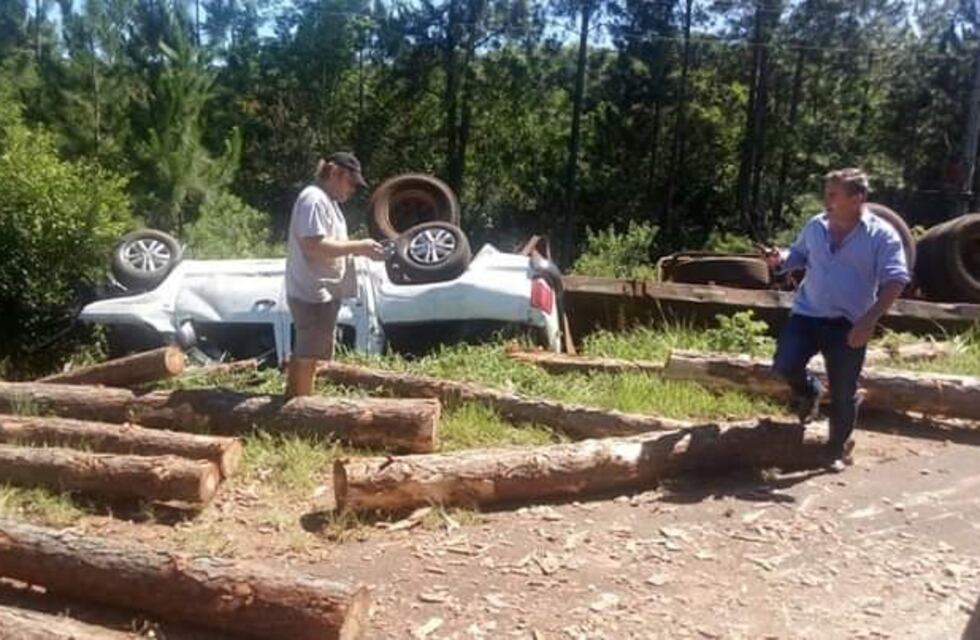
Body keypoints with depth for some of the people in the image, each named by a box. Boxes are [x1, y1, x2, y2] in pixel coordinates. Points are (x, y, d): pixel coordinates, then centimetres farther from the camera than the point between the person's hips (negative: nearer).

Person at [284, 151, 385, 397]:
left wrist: (358, 248, 5)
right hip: (313, 293, -11)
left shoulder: (327, 201, 18)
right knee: (307, 355, -3)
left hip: (323, 292, 11)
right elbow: (314, 246, -24)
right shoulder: (313, 199, -15)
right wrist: (357, 247, -19)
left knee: (304, 354, 18)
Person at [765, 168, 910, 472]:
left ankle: (836, 450, 26)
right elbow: (798, 256, 19)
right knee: (785, 366, -13)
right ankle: (808, 392, 24)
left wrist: (870, 319, -26)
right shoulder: (815, 226, 3)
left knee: (843, 394, 5)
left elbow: (895, 280, -14)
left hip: (848, 325, -3)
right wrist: (780, 260, -6)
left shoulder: (881, 235, -10)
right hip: (806, 314, 3)